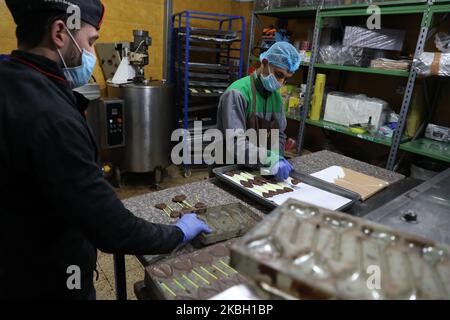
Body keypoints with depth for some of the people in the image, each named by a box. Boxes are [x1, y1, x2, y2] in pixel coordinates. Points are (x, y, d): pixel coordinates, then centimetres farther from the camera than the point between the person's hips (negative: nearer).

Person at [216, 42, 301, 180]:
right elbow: (235, 144, -25)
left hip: (257, 171, 5)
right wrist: (270, 158, -36)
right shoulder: (237, 93, -18)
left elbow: (279, 134, 11)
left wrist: (278, 157, -8)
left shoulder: (276, 96, 5)